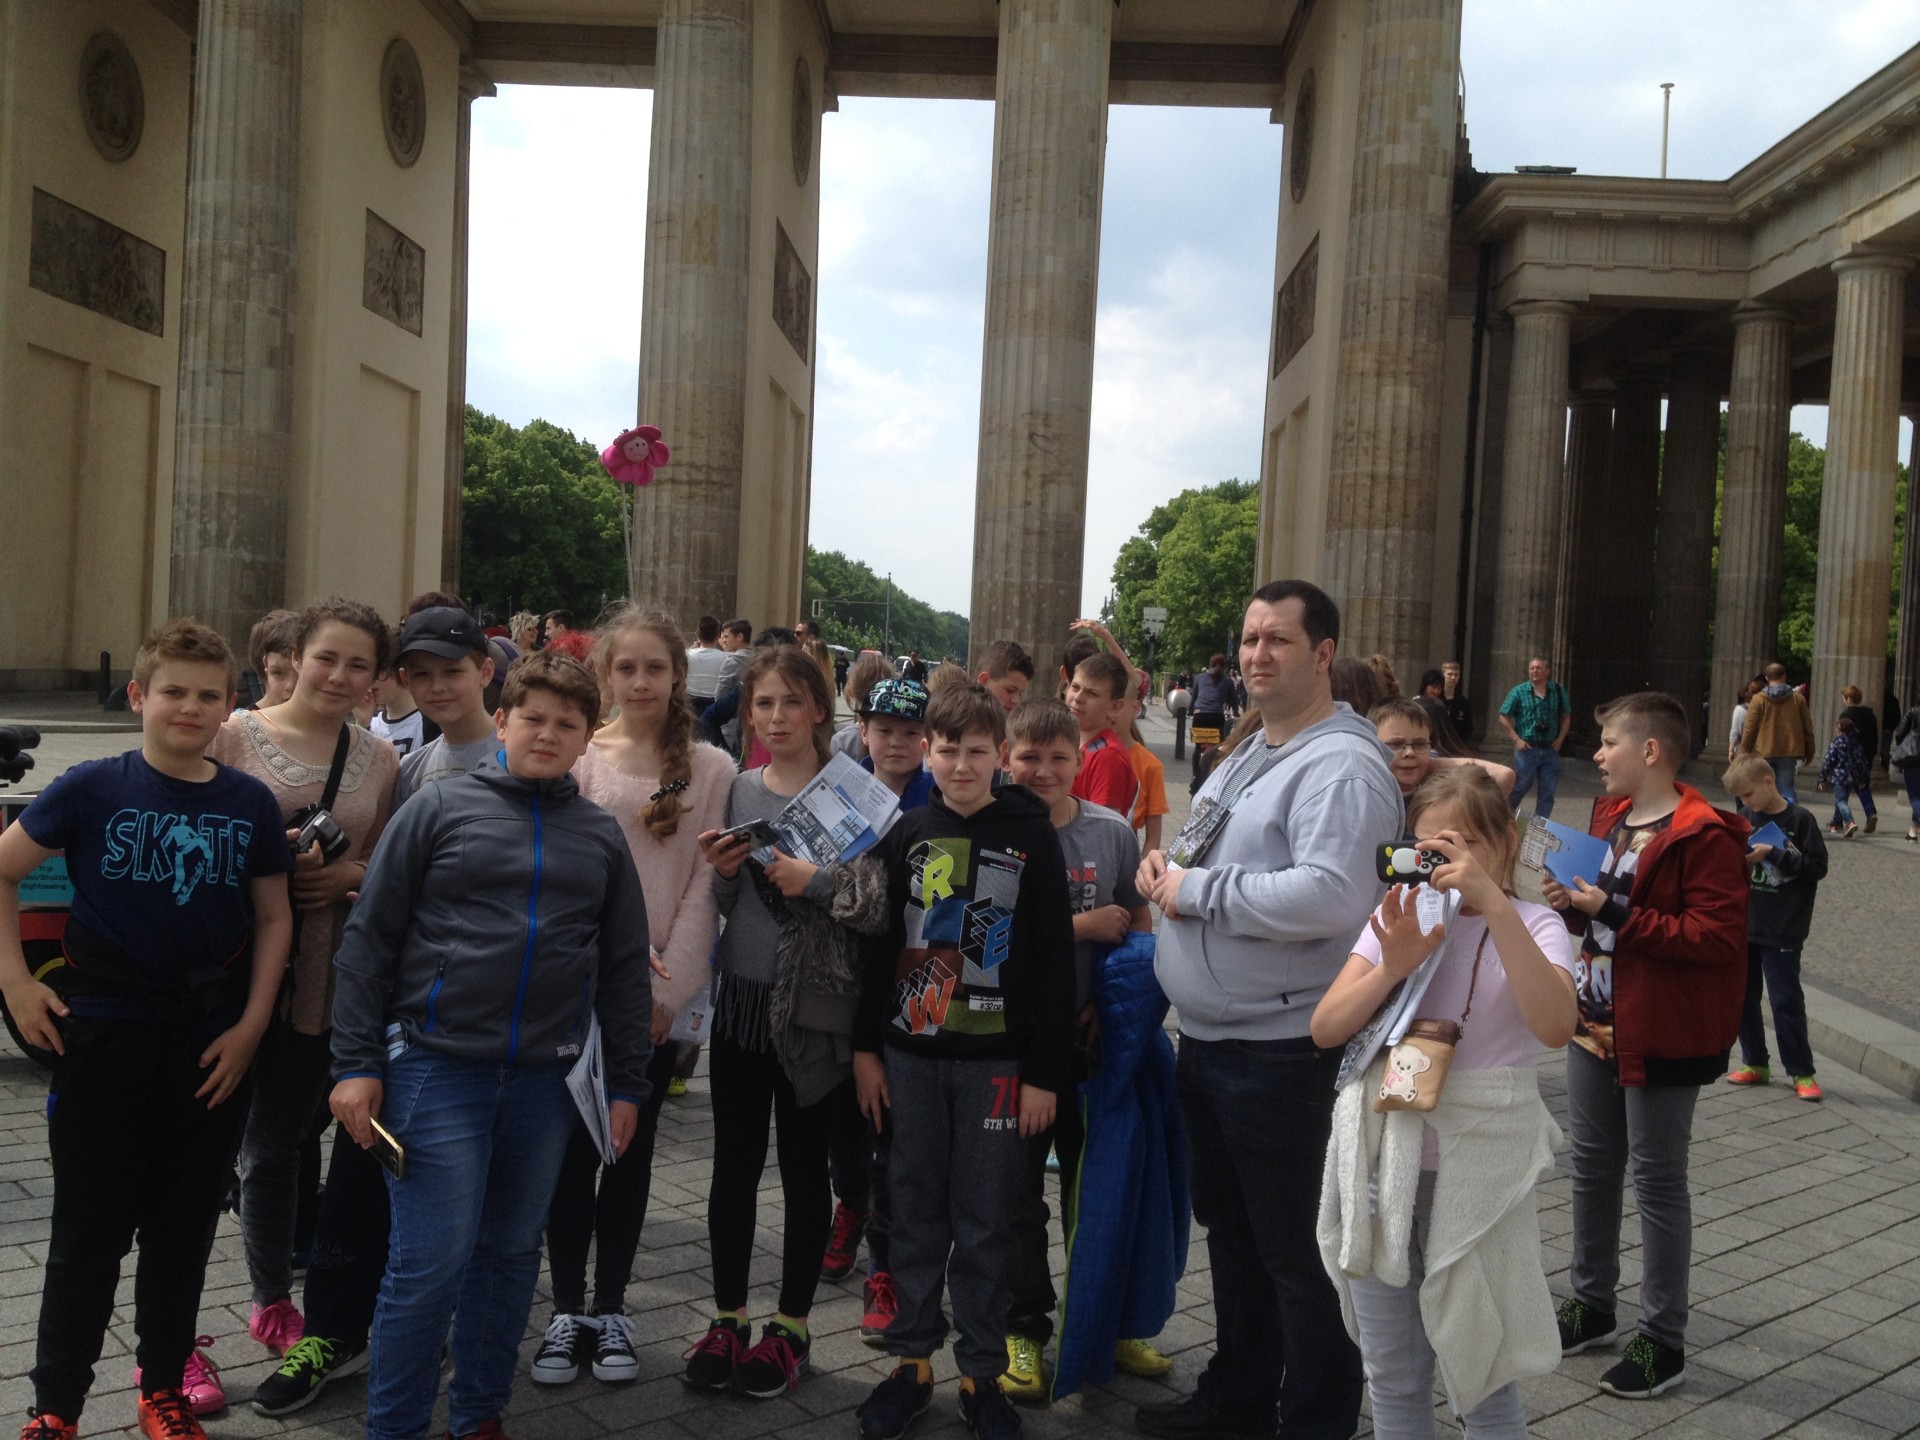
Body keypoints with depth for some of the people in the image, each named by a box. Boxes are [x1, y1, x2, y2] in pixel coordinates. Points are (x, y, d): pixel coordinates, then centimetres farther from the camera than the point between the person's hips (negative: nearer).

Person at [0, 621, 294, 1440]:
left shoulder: (251, 803, 0)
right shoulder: (92, 789, -6)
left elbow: (273, 918, 6)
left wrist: (251, 1025, -1)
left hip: (212, 1040, 2)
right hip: (106, 1033, -2)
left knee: (184, 1225, 13)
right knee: (89, 1227, 6)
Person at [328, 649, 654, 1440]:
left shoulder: (601, 835, 8)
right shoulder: (440, 808, -1)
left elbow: (624, 967, 12)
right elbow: (369, 938, -1)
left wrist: (627, 1083, 10)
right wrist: (356, 1063, -6)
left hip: (544, 1079, 4)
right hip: (437, 1068, -3)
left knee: (510, 1256, 14)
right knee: (430, 1262, -2)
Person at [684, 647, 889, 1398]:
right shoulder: (735, 791, 6)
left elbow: (877, 903, -11)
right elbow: (722, 905, 12)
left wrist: (816, 882, -25)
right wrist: (721, 872, -9)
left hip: (813, 1007, -4)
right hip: (739, 998, 4)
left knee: (805, 1169, 8)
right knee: (733, 1165, 12)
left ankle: (790, 1327, 22)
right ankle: (728, 1319, 26)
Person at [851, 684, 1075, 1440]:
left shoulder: (1032, 838, -3)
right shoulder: (906, 835, 5)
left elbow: (1053, 960, -5)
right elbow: (878, 944, 8)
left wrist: (1046, 1072, -8)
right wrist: (866, 1047, 4)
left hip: (996, 1060, -2)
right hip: (910, 1056, 3)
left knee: (984, 1223, 5)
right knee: (915, 1213, 10)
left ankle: (982, 1375, 18)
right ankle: (912, 1361, 23)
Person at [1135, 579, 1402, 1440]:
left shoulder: (1341, 766, -18)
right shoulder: (1247, 756, 13)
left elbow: (1330, 895, -32)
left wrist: (1197, 891, -23)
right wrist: (1169, 864, 1)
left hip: (1279, 1051, -10)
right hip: (1208, 1037, 10)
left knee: (1294, 1248, 5)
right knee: (1229, 1228, 22)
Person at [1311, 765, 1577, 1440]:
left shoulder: (1531, 926, -6)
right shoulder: (1396, 919, 4)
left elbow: (1556, 1025, -27)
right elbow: (1326, 1028, -3)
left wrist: (1493, 902, -30)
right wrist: (1393, 966, -19)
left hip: (1476, 1173, -3)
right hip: (1382, 1162, 4)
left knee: (1480, 1373, 8)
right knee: (1391, 1375, 16)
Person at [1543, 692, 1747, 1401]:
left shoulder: (1704, 835, -17)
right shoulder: (1609, 816, 10)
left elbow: (1720, 937, -24)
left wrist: (1614, 913, -25)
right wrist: (1571, 902, -1)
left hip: (1660, 1031, -8)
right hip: (1595, 1018, 8)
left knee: (1657, 1180, 2)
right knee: (1591, 1164, 17)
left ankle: (1663, 1340, 15)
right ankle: (1591, 1303, 33)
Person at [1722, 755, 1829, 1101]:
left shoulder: (1800, 820, -8)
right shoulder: (1745, 819, 6)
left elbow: (1818, 867, -12)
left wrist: (1773, 854, -20)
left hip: (1782, 932, -5)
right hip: (1743, 925, 5)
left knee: (1786, 1000, -1)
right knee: (1742, 997, 10)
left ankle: (1802, 1072, 11)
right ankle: (1755, 1063, 23)